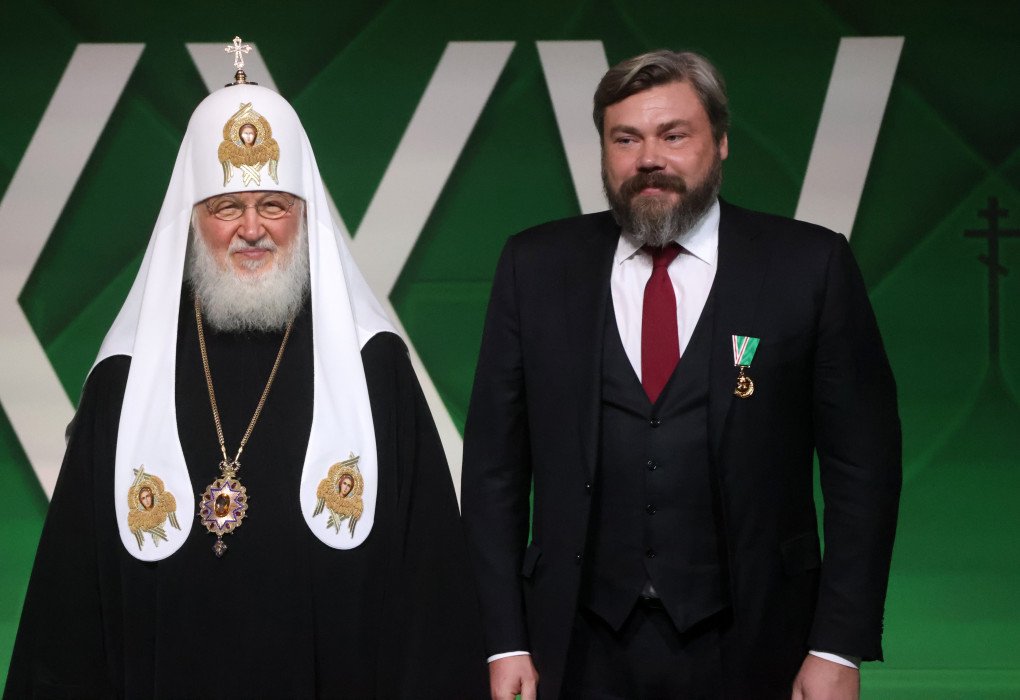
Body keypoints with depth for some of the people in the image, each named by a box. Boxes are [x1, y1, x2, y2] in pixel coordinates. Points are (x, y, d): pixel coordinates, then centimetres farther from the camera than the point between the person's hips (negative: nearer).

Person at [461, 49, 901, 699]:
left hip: (748, 646, -1)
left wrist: (840, 647, -7)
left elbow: (862, 463, -2)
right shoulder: (537, 267, 3)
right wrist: (506, 642, -1)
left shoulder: (811, 267, -3)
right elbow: (494, 461, 4)